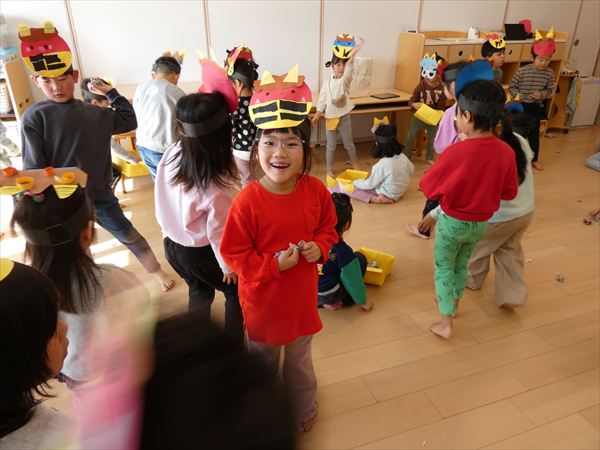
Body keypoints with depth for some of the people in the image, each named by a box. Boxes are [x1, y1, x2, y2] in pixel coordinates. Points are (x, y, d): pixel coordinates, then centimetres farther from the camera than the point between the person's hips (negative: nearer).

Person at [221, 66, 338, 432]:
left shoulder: (316, 191, -13)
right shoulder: (247, 202, -24)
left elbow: (328, 228, 4)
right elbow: (234, 254, -17)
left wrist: (320, 247, -15)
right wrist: (274, 266, -25)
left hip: (302, 296, 3)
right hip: (262, 302, -2)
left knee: (300, 358, 27)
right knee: (264, 360, 24)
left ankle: (303, 408, 56)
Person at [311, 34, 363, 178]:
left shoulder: (346, 80, -5)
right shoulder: (327, 82, 0)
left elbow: (349, 69, -25)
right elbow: (322, 100, 2)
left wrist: (353, 53, -41)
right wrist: (317, 116, -5)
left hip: (344, 117, -1)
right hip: (330, 118, 1)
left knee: (349, 144, 12)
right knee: (331, 147, 8)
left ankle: (355, 163, 33)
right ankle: (329, 169, 20)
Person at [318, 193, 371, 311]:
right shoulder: (342, 249, -19)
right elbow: (353, 279, -8)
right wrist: (363, 301, 4)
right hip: (329, 295, -5)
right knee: (360, 258, 8)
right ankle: (348, 299, 16)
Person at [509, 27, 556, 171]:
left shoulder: (549, 73, -5)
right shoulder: (522, 70, -15)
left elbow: (550, 90, 3)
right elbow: (511, 87, -7)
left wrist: (542, 94, -17)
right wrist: (517, 94, -24)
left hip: (536, 108, 3)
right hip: (521, 106, -3)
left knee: (534, 133, 14)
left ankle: (534, 160, 29)